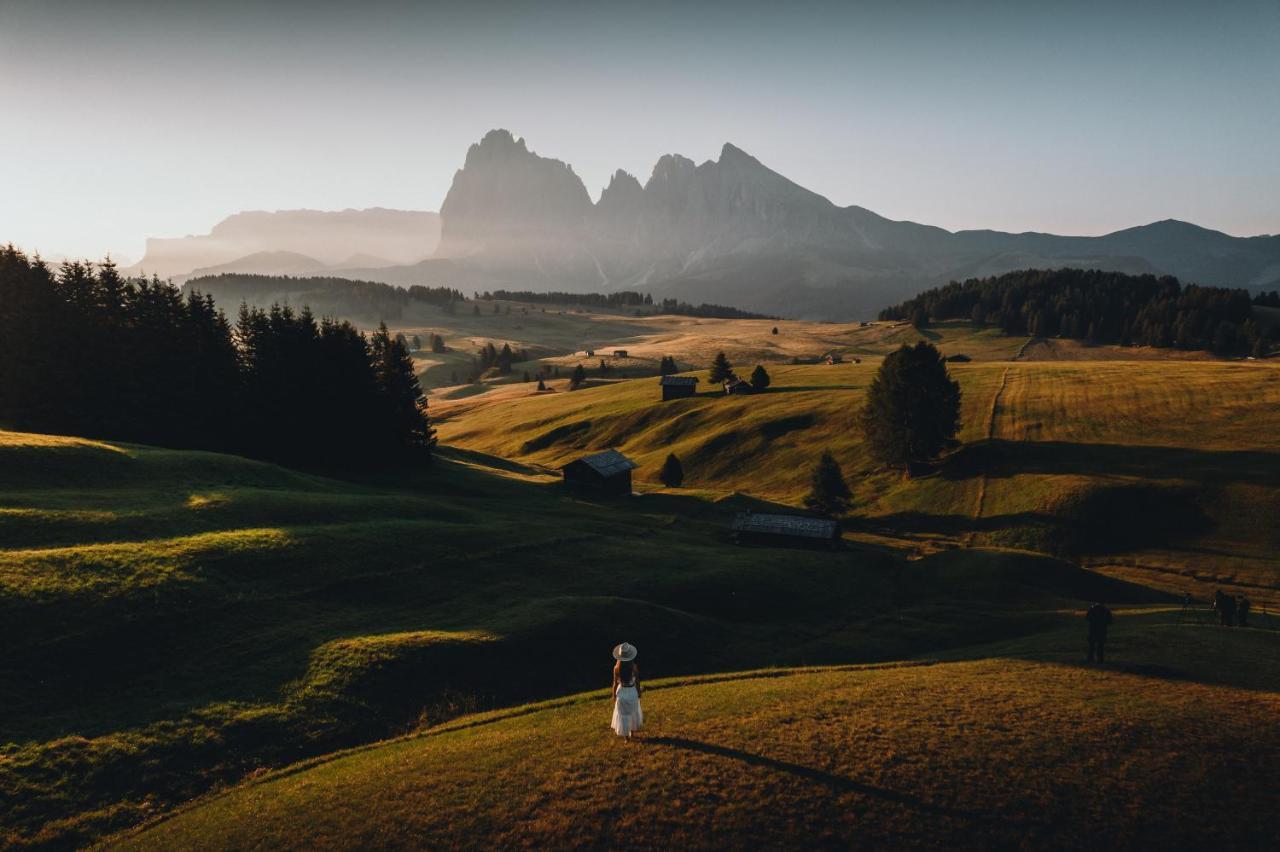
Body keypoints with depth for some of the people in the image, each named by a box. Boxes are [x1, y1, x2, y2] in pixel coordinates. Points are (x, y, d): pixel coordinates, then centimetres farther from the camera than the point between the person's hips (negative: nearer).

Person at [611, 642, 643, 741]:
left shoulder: (617, 668, -21)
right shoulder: (634, 667, -20)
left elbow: (615, 683, -12)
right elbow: (637, 682, -9)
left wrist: (614, 695, 4)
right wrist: (639, 693, 8)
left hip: (622, 692, -1)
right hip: (633, 692, 1)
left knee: (623, 715, 16)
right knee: (633, 713, 25)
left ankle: (626, 737, 25)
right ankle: (632, 733, 42)